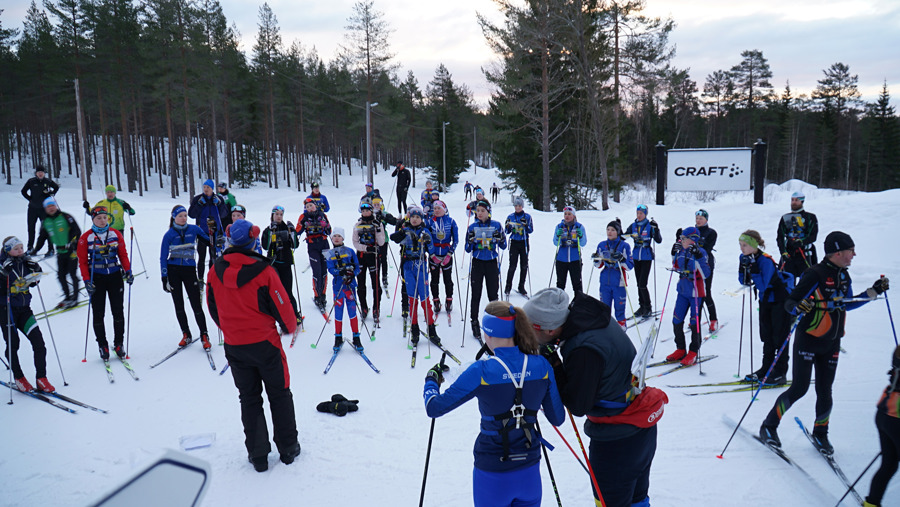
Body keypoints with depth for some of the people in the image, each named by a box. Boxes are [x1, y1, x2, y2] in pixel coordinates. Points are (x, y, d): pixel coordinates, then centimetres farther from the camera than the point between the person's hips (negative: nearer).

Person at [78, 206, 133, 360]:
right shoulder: (86, 238, -3)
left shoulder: (116, 234, 3)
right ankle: (102, 346, 14)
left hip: (115, 276, 2)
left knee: (118, 311, 4)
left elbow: (123, 254, 8)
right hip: (96, 278, -1)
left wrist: (128, 271, -3)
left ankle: (119, 344, 16)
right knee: (98, 314, 2)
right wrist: (86, 280, -9)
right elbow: (82, 261, -2)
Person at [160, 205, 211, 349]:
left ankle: (204, 336, 4)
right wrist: (164, 279, -5)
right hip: (173, 271, 1)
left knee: (196, 304, -5)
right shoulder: (169, 235, 0)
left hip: (190, 270, -1)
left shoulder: (193, 229, 2)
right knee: (179, 305, 7)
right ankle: (186, 335, 20)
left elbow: (208, 239, 11)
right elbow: (163, 258, 1)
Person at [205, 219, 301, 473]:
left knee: (249, 399, 15)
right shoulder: (263, 270, -18)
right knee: (279, 395, 13)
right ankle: (288, 448, 21)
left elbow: (212, 307, 8)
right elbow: (281, 306, -11)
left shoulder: (216, 271, -4)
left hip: (234, 345, 4)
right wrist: (290, 327, 9)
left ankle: (257, 455, 20)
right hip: (264, 342, -3)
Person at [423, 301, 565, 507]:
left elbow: (434, 408, -13)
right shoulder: (542, 366, -9)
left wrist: (432, 379, 7)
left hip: (493, 475, -3)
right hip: (530, 472, 3)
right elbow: (558, 418, 1)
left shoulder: (480, 372, -20)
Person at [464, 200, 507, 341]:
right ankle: (474, 322, 11)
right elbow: (468, 250, 3)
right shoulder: (472, 227, 2)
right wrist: (470, 241, -17)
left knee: (493, 294, 5)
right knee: (476, 294, 1)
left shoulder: (496, 225, 1)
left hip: (492, 263, 0)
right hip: (477, 263, 0)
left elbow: (503, 246, 3)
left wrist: (500, 239, -17)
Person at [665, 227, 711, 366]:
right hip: (683, 290, 7)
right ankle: (681, 350, 22)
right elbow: (676, 267, 21)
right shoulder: (682, 251, 5)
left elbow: (706, 274, -22)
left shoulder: (700, 252, -14)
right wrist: (674, 254, 8)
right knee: (676, 320, 8)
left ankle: (693, 353, 15)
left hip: (695, 292, -7)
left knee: (694, 323, 3)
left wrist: (698, 257, -29)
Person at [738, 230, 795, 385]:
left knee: (779, 336, -1)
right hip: (765, 300, 8)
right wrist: (743, 268, -18)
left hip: (781, 299, -7)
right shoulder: (744, 258, -5)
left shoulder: (765, 261, -27)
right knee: (766, 335, 13)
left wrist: (753, 270, -37)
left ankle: (780, 373, 5)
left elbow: (763, 286, -30)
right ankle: (766, 369, 21)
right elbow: (744, 282, -2)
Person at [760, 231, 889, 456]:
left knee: (825, 392, 8)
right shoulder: (815, 275, -17)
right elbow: (789, 303, -17)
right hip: (808, 340, -6)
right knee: (799, 389, -6)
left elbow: (847, 304, 21)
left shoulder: (843, 276, 7)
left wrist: (873, 292, 17)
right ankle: (768, 427, 10)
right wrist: (799, 307, -39)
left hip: (831, 343, 7)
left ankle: (820, 433, 29)